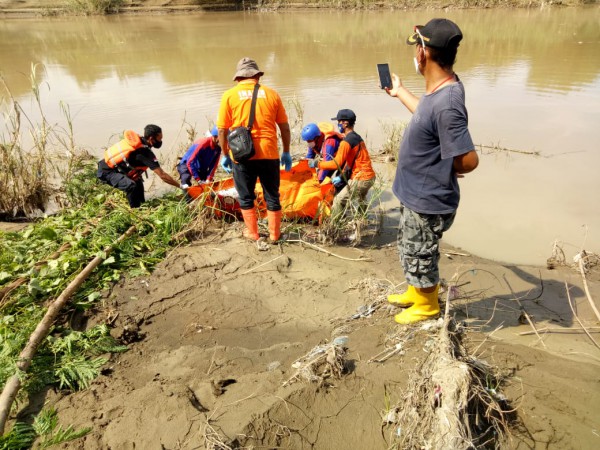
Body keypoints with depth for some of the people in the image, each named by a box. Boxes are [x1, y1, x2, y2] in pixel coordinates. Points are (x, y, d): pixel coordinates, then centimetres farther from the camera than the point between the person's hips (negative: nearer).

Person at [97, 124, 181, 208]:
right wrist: (180, 186, -18)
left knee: (138, 182, 22)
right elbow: (162, 175, -25)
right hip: (106, 172, -10)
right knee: (131, 186, -31)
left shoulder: (138, 140, -3)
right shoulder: (144, 152, -26)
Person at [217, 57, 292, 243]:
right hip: (269, 154, 1)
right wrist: (286, 152, 16)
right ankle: (274, 234, 26)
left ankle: (252, 233, 28)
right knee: (272, 196, 15)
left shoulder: (229, 95, 1)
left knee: (246, 197, 17)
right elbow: (285, 128, 6)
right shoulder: (271, 94, 5)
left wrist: (225, 154, 11)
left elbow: (222, 130, 0)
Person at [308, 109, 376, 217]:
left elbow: (336, 163, -24)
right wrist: (341, 177, 11)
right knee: (361, 199, 35)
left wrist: (317, 164, -15)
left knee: (338, 201, -7)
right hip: (370, 176, 10)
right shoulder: (357, 137, 12)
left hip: (361, 179, -10)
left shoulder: (347, 141, -19)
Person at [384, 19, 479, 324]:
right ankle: (415, 293, 49)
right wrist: (399, 92, 32)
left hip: (428, 203, -9)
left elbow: (468, 160, -32)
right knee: (410, 250, 27)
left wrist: (441, 171, -11)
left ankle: (427, 306, 38)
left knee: (420, 257, 13)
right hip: (416, 196, 9)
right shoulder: (441, 89, -1)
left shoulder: (446, 105, -32)